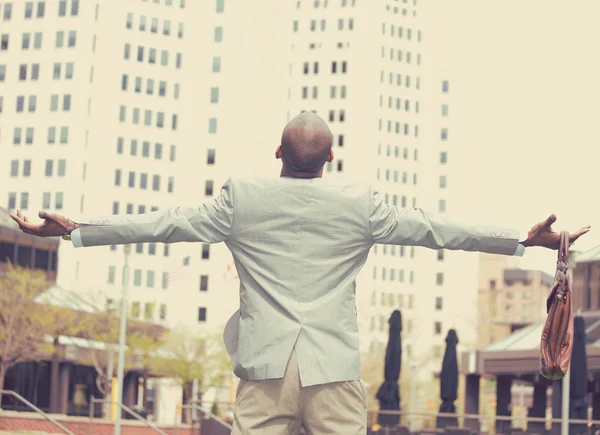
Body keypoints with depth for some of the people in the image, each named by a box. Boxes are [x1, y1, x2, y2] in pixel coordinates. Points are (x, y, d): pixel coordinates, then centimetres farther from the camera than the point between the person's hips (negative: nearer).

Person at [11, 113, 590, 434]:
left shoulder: (242, 198, -1)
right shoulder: (360, 204, -1)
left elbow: (165, 224, 2)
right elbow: (434, 229, 3)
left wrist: (73, 230, 10)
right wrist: (524, 239, 11)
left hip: (263, 365, 1)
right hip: (335, 369, 0)